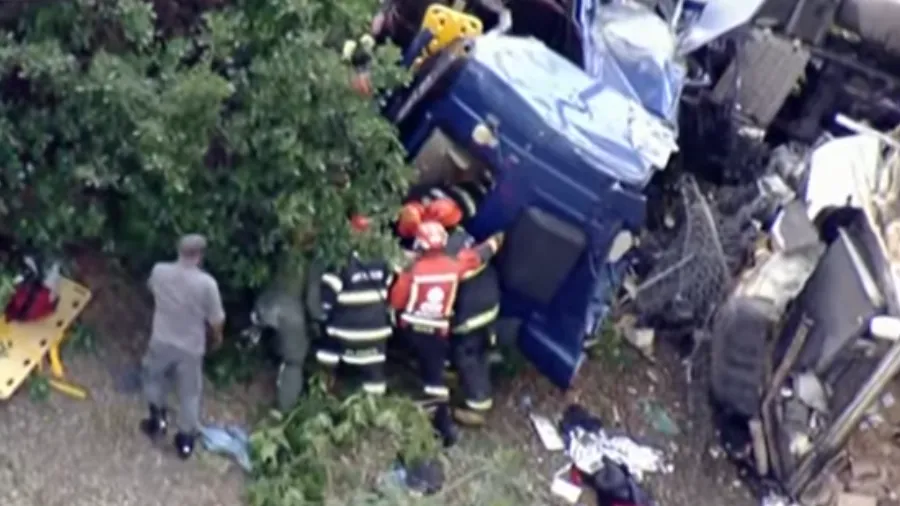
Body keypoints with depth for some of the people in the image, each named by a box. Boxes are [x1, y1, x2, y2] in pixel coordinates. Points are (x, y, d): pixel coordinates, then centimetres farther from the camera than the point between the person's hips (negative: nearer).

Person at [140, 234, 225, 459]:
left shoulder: (159, 271, -14)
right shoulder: (206, 283, -25)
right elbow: (216, 319, -14)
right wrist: (217, 336, 8)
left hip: (161, 341, 2)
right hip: (190, 348, -2)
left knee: (154, 379, 32)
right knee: (189, 393, 18)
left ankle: (158, 419, 42)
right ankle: (186, 439, 31)